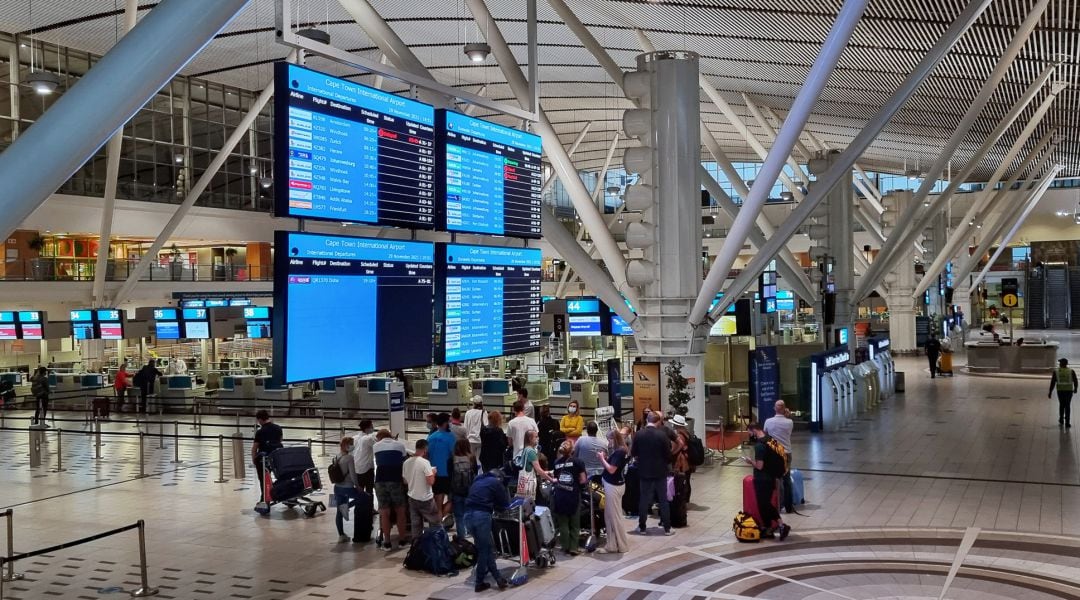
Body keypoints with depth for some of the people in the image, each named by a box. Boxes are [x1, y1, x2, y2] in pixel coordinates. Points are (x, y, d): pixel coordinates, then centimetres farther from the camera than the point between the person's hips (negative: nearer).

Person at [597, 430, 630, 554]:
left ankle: (623, 546, 8)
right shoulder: (618, 451, 11)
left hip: (614, 486, -10)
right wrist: (606, 458, 1)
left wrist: (602, 459, -10)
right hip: (613, 485, 10)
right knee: (610, 516, 12)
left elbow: (611, 470, -21)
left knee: (614, 516, -1)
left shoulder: (619, 452, -18)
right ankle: (612, 545, 17)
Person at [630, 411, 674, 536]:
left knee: (644, 500, 9)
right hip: (660, 472, -1)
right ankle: (667, 528, 10)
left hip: (644, 472, 1)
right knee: (663, 500, 8)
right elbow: (668, 454, -8)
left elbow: (633, 453, 0)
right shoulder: (662, 435, -13)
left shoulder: (638, 434, -8)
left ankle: (642, 528, 14)